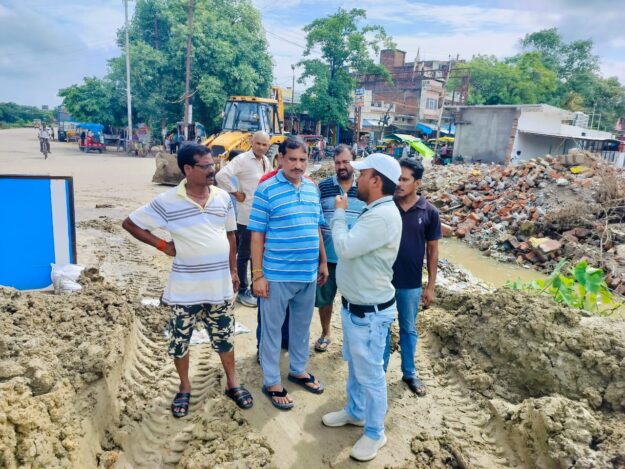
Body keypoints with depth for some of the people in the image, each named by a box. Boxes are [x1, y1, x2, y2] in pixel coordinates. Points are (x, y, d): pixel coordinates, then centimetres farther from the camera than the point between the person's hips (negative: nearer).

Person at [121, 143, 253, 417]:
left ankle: (232, 383, 34)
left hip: (219, 285, 2)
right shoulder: (167, 201, -10)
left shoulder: (223, 198, 1)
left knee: (224, 337, 15)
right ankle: (184, 387, 35)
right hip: (185, 288, -2)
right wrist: (162, 245, -7)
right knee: (179, 340, 13)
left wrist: (233, 270, 9)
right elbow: (130, 223, -1)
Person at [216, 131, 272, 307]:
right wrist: (236, 193, -18)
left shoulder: (266, 161, 9)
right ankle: (243, 292, 15)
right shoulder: (242, 159, -15)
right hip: (248, 216, -8)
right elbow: (222, 175, -25)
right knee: (244, 255, 4)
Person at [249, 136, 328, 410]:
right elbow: (257, 235, -11)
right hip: (276, 275, -6)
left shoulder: (313, 188, 6)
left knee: (302, 324, 20)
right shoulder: (266, 190, -11)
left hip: (308, 274, 6)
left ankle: (298, 369, 41)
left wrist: (323, 262, 15)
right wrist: (258, 274, -13)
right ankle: (272, 382, 25)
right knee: (272, 328, 9)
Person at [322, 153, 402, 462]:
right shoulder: (374, 211, 7)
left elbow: (345, 248, -28)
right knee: (355, 366, 26)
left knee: (370, 374, 8)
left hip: (370, 312, -10)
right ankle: (355, 412, 46)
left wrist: (339, 213, -15)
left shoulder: (383, 216, -27)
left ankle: (375, 433, 28)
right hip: (355, 305, 10)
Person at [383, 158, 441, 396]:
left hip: (411, 284, 0)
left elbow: (432, 250, 0)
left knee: (409, 329, 17)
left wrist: (431, 286, 0)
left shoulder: (429, 212, -7)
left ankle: (409, 373, 35)